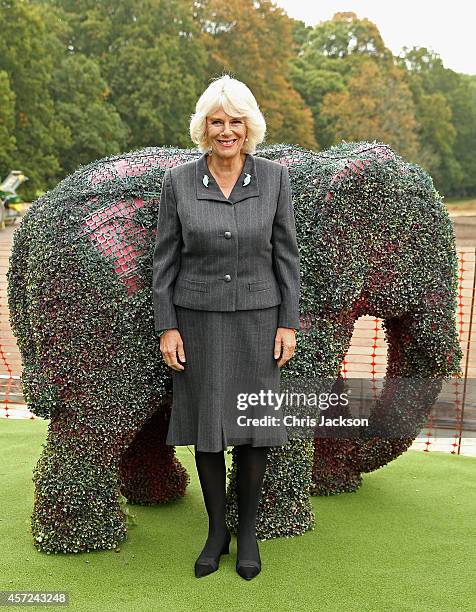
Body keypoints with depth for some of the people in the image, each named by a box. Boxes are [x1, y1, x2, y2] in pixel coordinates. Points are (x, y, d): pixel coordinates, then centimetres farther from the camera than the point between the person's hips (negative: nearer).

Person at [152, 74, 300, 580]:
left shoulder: (273, 177, -3)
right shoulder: (178, 180, -4)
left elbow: (285, 253, 0)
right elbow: (166, 258, 0)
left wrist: (288, 323, -3)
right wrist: (167, 326, -5)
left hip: (256, 317, 0)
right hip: (198, 319, 0)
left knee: (251, 426, 6)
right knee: (206, 426, 8)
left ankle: (247, 532, 25)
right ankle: (216, 530, 26)